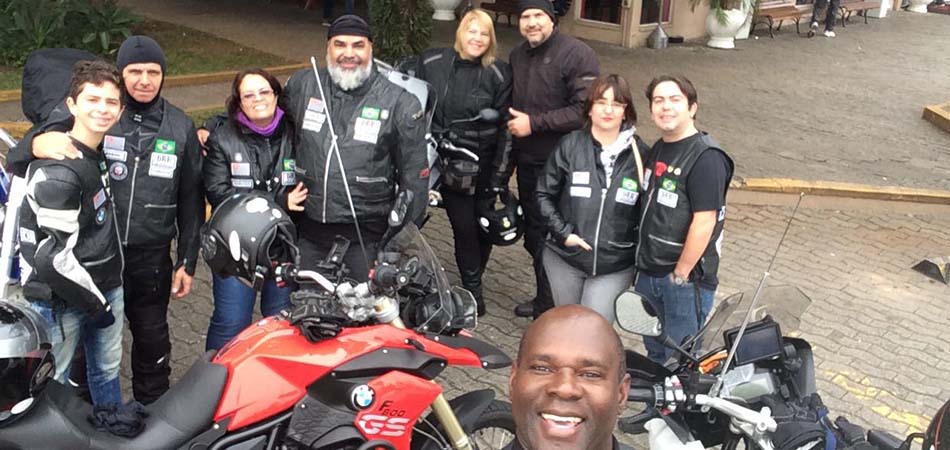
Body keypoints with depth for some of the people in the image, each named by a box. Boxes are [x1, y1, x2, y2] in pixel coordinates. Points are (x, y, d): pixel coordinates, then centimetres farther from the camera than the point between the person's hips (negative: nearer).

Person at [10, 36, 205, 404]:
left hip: (150, 258, 2)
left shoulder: (180, 127, 2)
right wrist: (38, 143, -35)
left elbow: (191, 199, 7)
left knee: (152, 339, 16)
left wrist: (187, 261, 5)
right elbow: (18, 159, -11)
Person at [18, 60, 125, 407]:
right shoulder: (59, 170, -23)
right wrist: (95, 303, -16)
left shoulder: (98, 152, 4)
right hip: (61, 298, -9)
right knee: (50, 385, 6)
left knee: (107, 370, 21)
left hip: (105, 285, 9)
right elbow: (56, 256, -25)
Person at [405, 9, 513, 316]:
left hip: (481, 169, 0)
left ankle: (473, 287, 29)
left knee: (483, 227, 7)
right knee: (464, 227, 1)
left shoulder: (498, 75, -4)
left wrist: (500, 178, -7)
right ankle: (472, 290, 19)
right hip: (446, 166, 1)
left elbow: (506, 129, -4)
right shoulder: (429, 63, -1)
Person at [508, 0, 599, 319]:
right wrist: (512, 123, 7)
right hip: (527, 161, 8)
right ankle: (544, 299, 34)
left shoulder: (577, 54, -13)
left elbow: (585, 110, -22)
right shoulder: (517, 56, 13)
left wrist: (533, 123, -20)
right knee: (534, 235, 18)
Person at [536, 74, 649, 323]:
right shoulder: (570, 146, -4)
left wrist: (638, 249, -8)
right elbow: (544, 193, 1)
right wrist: (564, 232, -8)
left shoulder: (639, 153, -4)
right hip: (565, 258, 2)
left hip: (615, 266, -1)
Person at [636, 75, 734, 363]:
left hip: (685, 277, -8)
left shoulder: (706, 158, -19)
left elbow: (704, 223, -22)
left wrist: (681, 274, -18)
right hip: (649, 272, 8)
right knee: (654, 350, 23)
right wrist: (645, 263, 14)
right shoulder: (659, 149, 9)